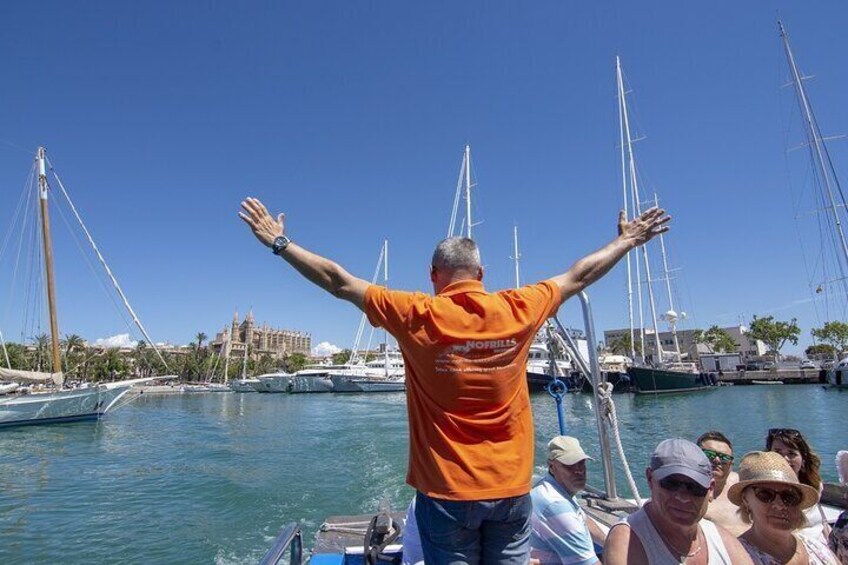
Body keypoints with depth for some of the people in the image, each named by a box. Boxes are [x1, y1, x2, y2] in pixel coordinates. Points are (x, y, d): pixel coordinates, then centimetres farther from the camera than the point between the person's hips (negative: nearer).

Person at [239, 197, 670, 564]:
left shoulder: (417, 316, -12)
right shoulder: (519, 310, -5)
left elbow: (338, 282, -6)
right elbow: (579, 276, 9)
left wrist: (279, 243, 6)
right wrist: (628, 241, 25)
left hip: (446, 489, -2)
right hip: (511, 486, 3)